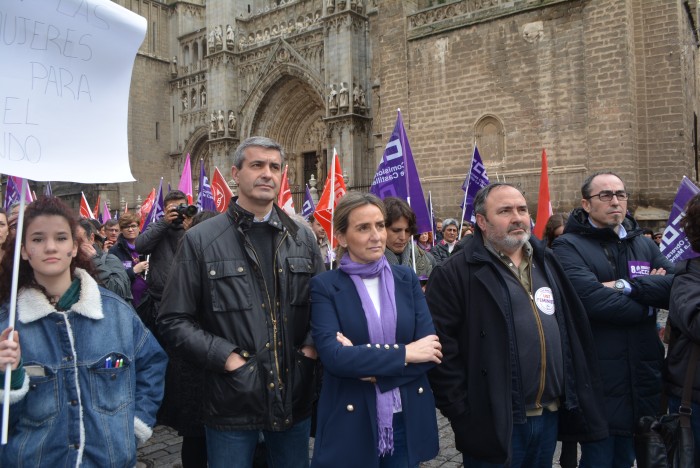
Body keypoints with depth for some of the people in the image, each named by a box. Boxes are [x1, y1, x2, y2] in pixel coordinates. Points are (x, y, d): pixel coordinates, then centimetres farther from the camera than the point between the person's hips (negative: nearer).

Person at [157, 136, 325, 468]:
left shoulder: (303, 238, 6)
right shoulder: (201, 240, -5)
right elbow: (173, 320, -5)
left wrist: (312, 344, -5)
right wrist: (225, 356, -14)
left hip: (295, 399, 4)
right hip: (232, 402, -3)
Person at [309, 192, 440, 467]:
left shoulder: (406, 278, 2)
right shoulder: (324, 287, -8)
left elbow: (431, 350, -5)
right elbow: (333, 356, -19)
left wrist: (363, 359, -16)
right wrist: (404, 353, -16)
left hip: (408, 422, 3)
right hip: (352, 426, -3)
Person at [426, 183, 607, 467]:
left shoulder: (546, 262, 10)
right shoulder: (456, 273, -12)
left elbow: (573, 329, 16)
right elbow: (441, 348, -15)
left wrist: (573, 397, 12)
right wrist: (462, 414, -15)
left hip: (550, 417, 7)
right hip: (495, 424, -6)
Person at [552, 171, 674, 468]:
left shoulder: (643, 245, 12)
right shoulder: (569, 246, -8)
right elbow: (592, 299, -23)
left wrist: (627, 286, -18)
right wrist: (648, 305, -9)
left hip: (642, 378, 6)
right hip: (597, 380, -6)